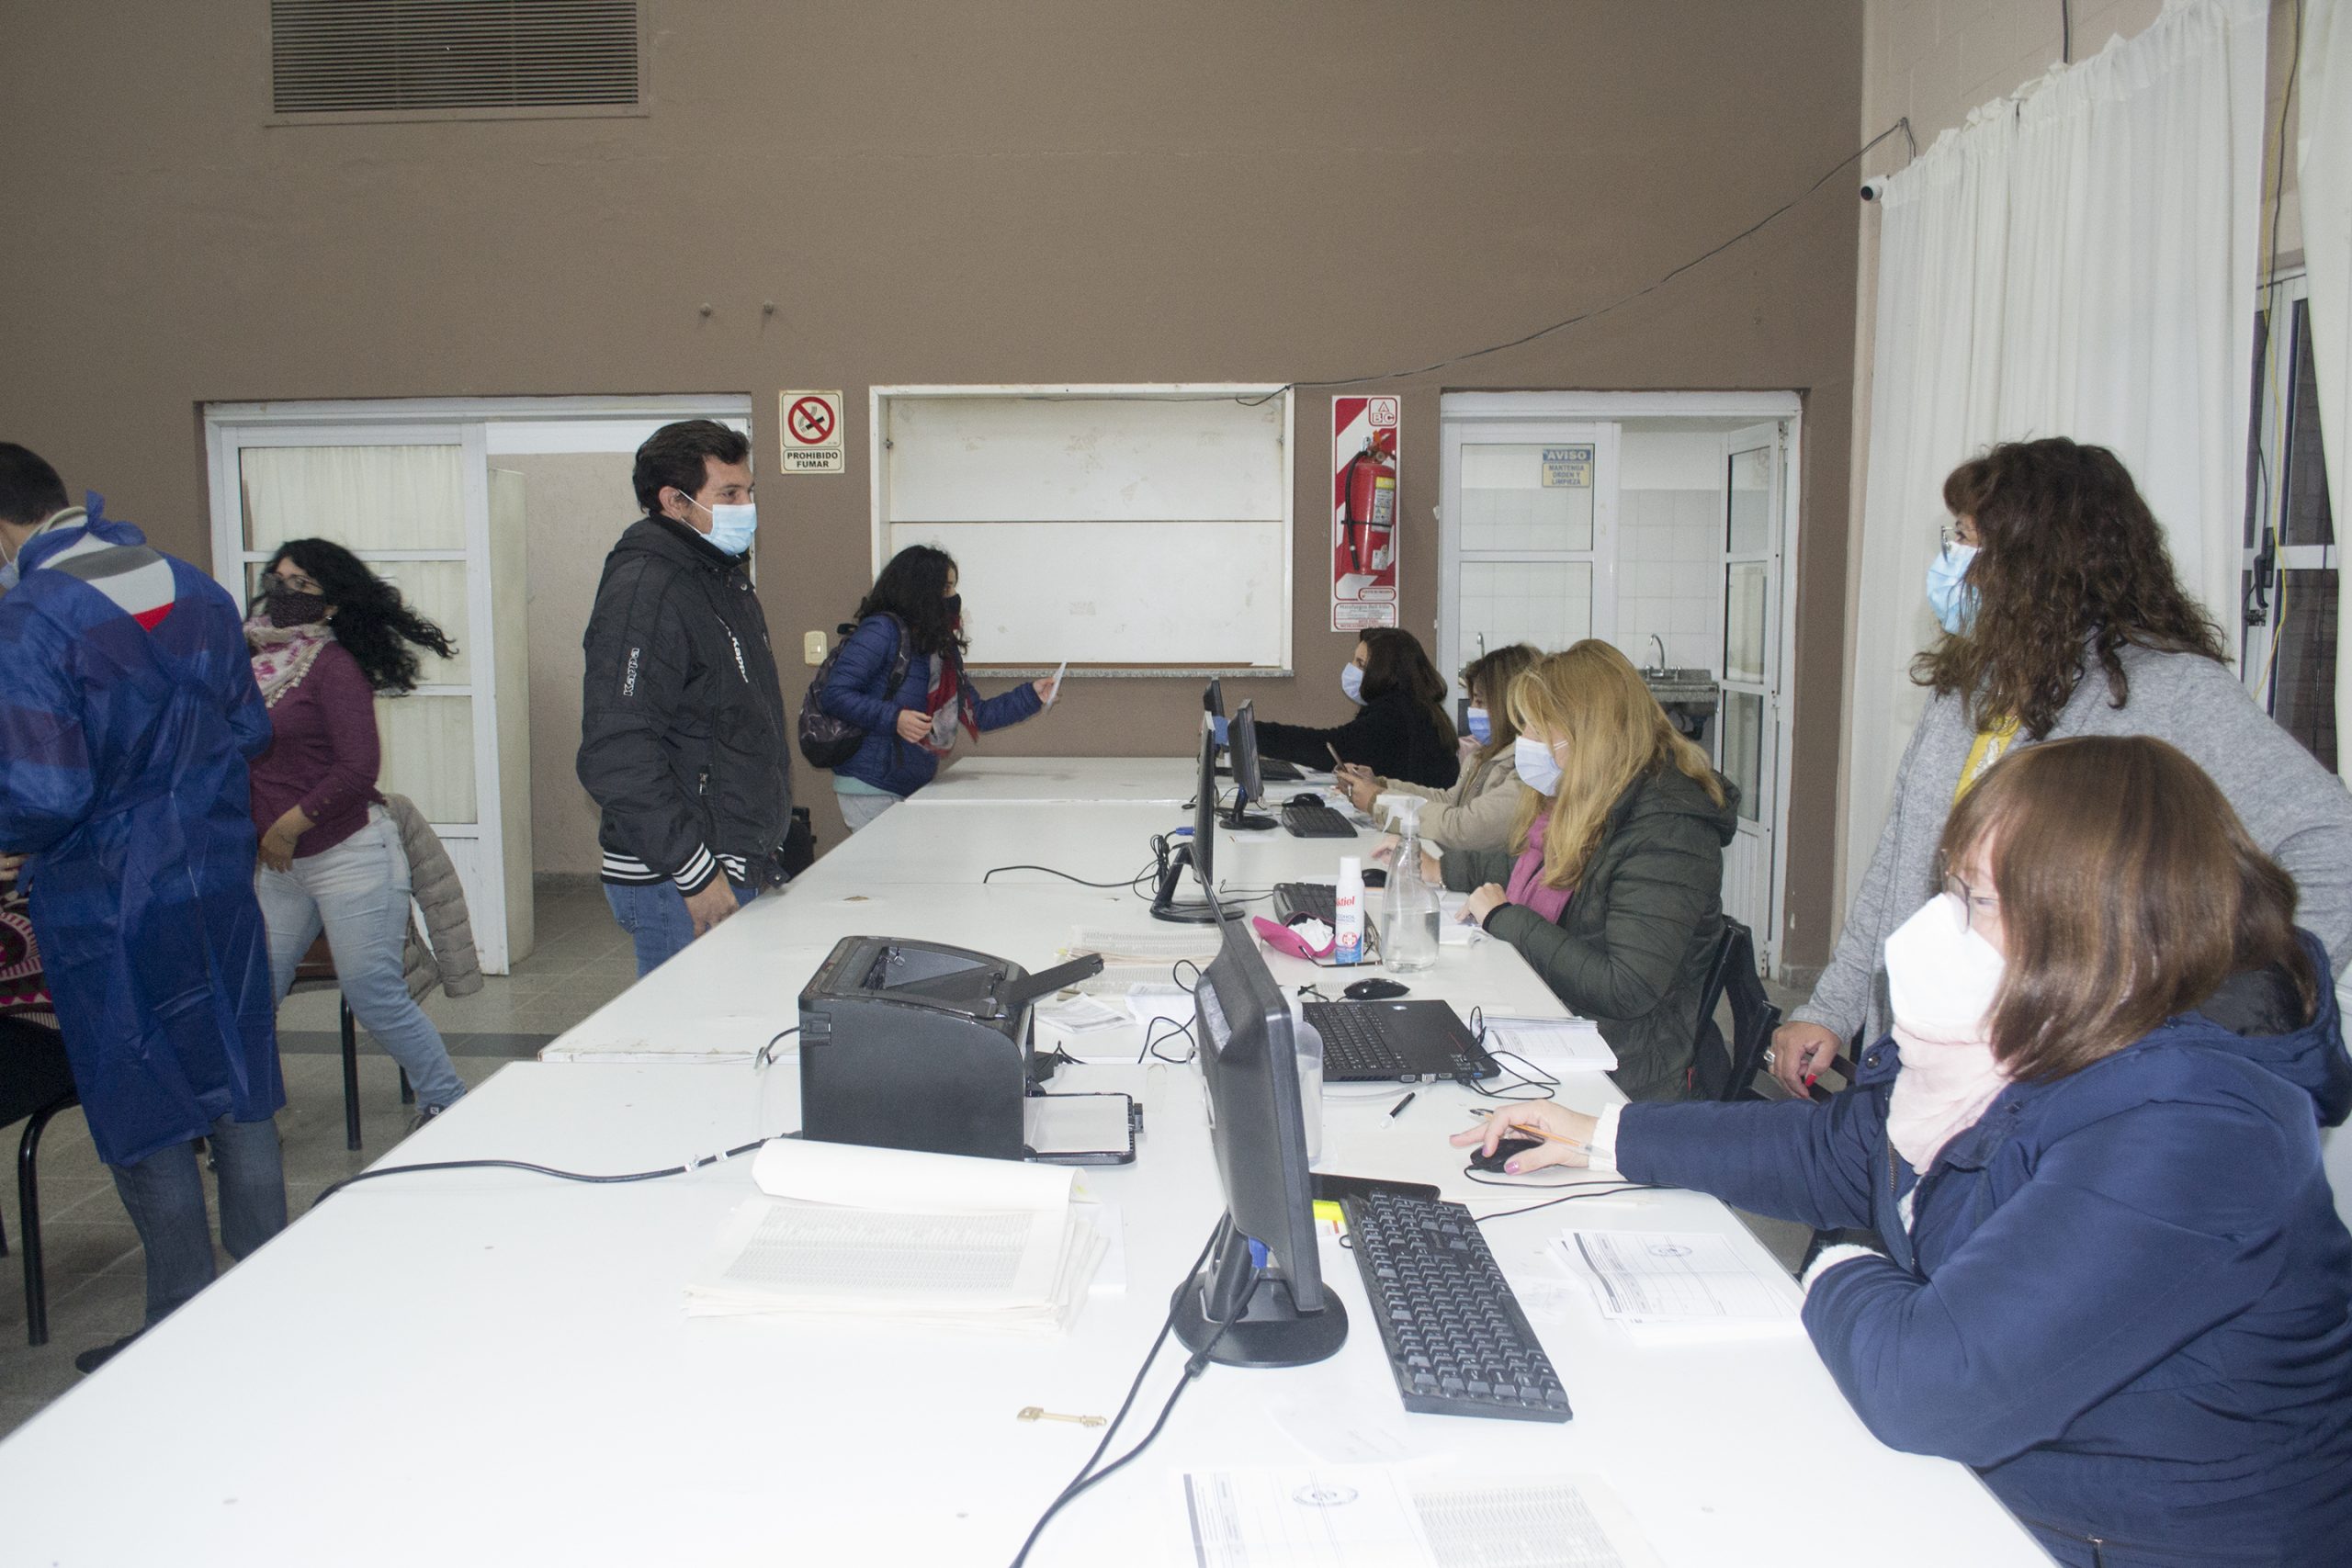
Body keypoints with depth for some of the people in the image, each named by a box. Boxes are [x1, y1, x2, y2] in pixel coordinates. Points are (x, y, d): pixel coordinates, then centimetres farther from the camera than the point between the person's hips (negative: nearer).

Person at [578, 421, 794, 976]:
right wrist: (694, 873, -22)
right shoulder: (644, 589, -17)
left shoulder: (723, 578, 15)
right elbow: (616, 757, -24)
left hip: (739, 866, 9)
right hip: (679, 887, -9)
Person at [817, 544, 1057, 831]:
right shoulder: (881, 631, -10)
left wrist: (1032, 695, 6)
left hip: (913, 789, 7)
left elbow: (977, 715, 14)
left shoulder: (942, 648, 13)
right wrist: (893, 719, -25)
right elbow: (834, 695, -16)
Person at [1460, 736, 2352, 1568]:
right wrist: (1607, 1138, 14)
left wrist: (1840, 1281, -12)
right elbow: (1838, 1153, 13)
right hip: (1984, 1492, 7)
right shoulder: (2031, 1054, -3)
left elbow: (1924, 1385, -34)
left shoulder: (2185, 1140, -31)